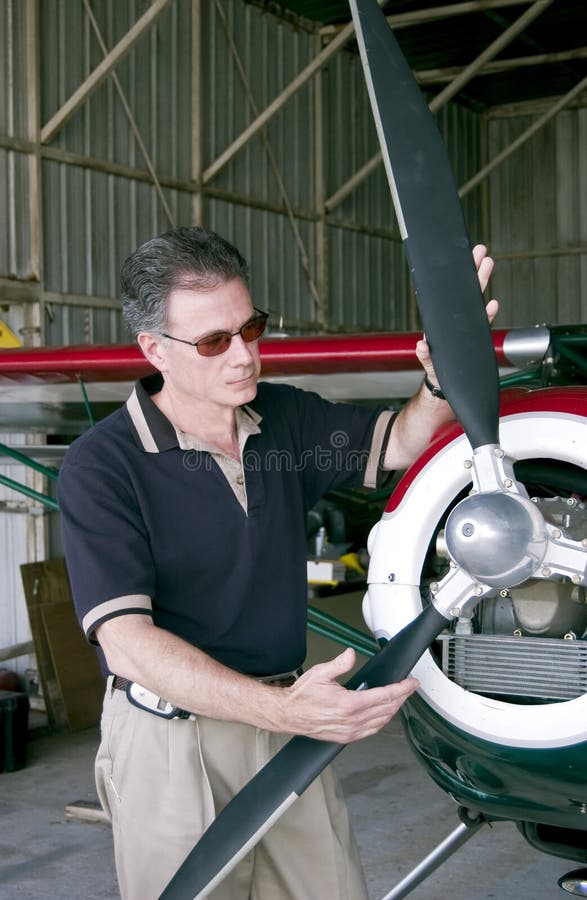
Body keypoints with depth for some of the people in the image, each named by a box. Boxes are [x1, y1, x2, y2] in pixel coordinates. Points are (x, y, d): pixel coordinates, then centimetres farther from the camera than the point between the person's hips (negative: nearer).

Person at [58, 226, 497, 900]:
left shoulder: (286, 418, 4)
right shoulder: (100, 465, -15)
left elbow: (398, 443, 12)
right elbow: (126, 641, -22)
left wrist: (444, 374, -12)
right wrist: (281, 709, -34)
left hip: (283, 717, 5)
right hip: (172, 740, -5)